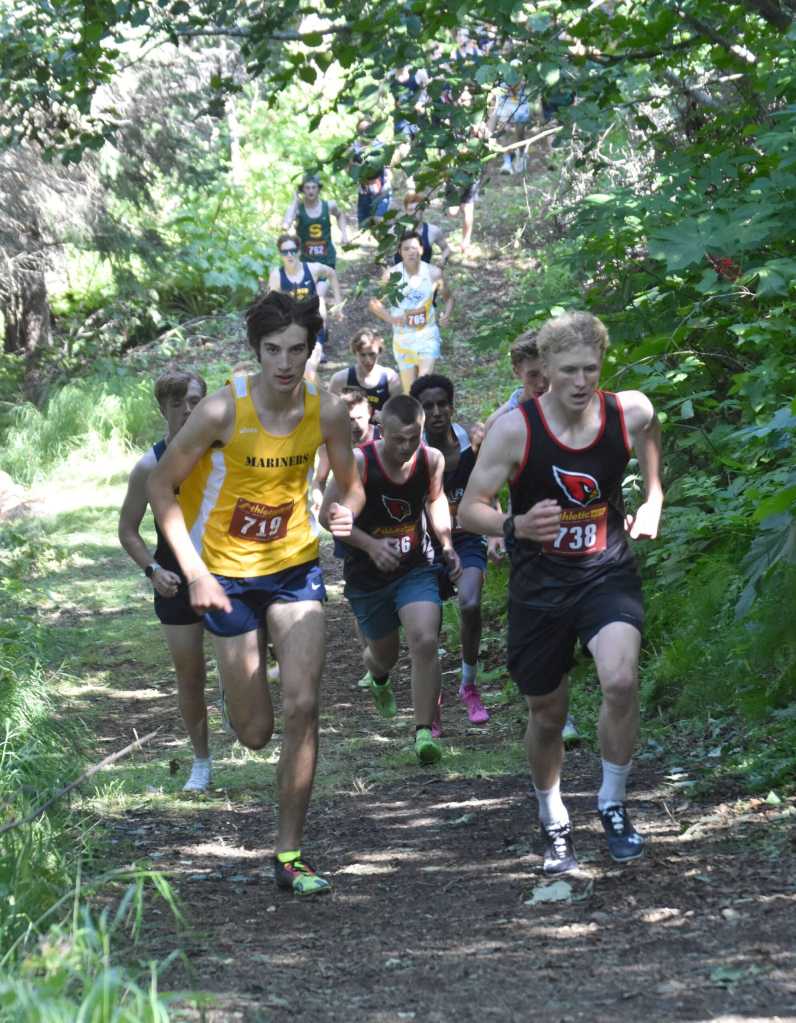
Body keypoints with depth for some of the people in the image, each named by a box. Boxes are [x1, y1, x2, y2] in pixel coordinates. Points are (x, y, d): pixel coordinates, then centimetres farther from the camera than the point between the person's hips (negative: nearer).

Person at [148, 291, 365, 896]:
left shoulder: (327, 412, -10)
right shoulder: (223, 411, -21)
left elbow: (350, 485, 7)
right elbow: (162, 487, -11)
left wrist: (347, 512, -18)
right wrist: (194, 573, -18)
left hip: (297, 566, 2)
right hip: (228, 574, -2)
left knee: (303, 706, -11)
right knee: (254, 732, 5)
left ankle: (290, 853, 0)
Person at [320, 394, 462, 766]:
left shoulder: (431, 460, -10)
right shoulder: (358, 463, -21)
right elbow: (328, 514, -14)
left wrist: (447, 544, 0)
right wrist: (371, 545, -26)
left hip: (416, 569, 1)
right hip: (367, 576, -1)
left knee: (425, 642, -22)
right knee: (384, 654, 16)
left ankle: (424, 732, -16)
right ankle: (378, 678, 56)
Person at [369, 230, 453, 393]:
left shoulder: (434, 273, -5)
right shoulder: (392, 275, -8)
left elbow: (448, 298, 10)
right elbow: (374, 303, 1)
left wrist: (446, 314, -10)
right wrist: (390, 318, -16)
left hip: (428, 335, -1)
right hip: (403, 336, 1)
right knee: (409, 388, 5)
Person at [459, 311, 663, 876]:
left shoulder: (630, 412, -11)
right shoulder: (515, 429, -18)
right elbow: (469, 509, -14)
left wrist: (653, 499, 11)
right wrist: (516, 525, -34)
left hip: (607, 574, 0)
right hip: (539, 584, 0)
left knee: (621, 681, -26)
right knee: (547, 715, 11)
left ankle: (613, 806, -3)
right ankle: (554, 824, 37)